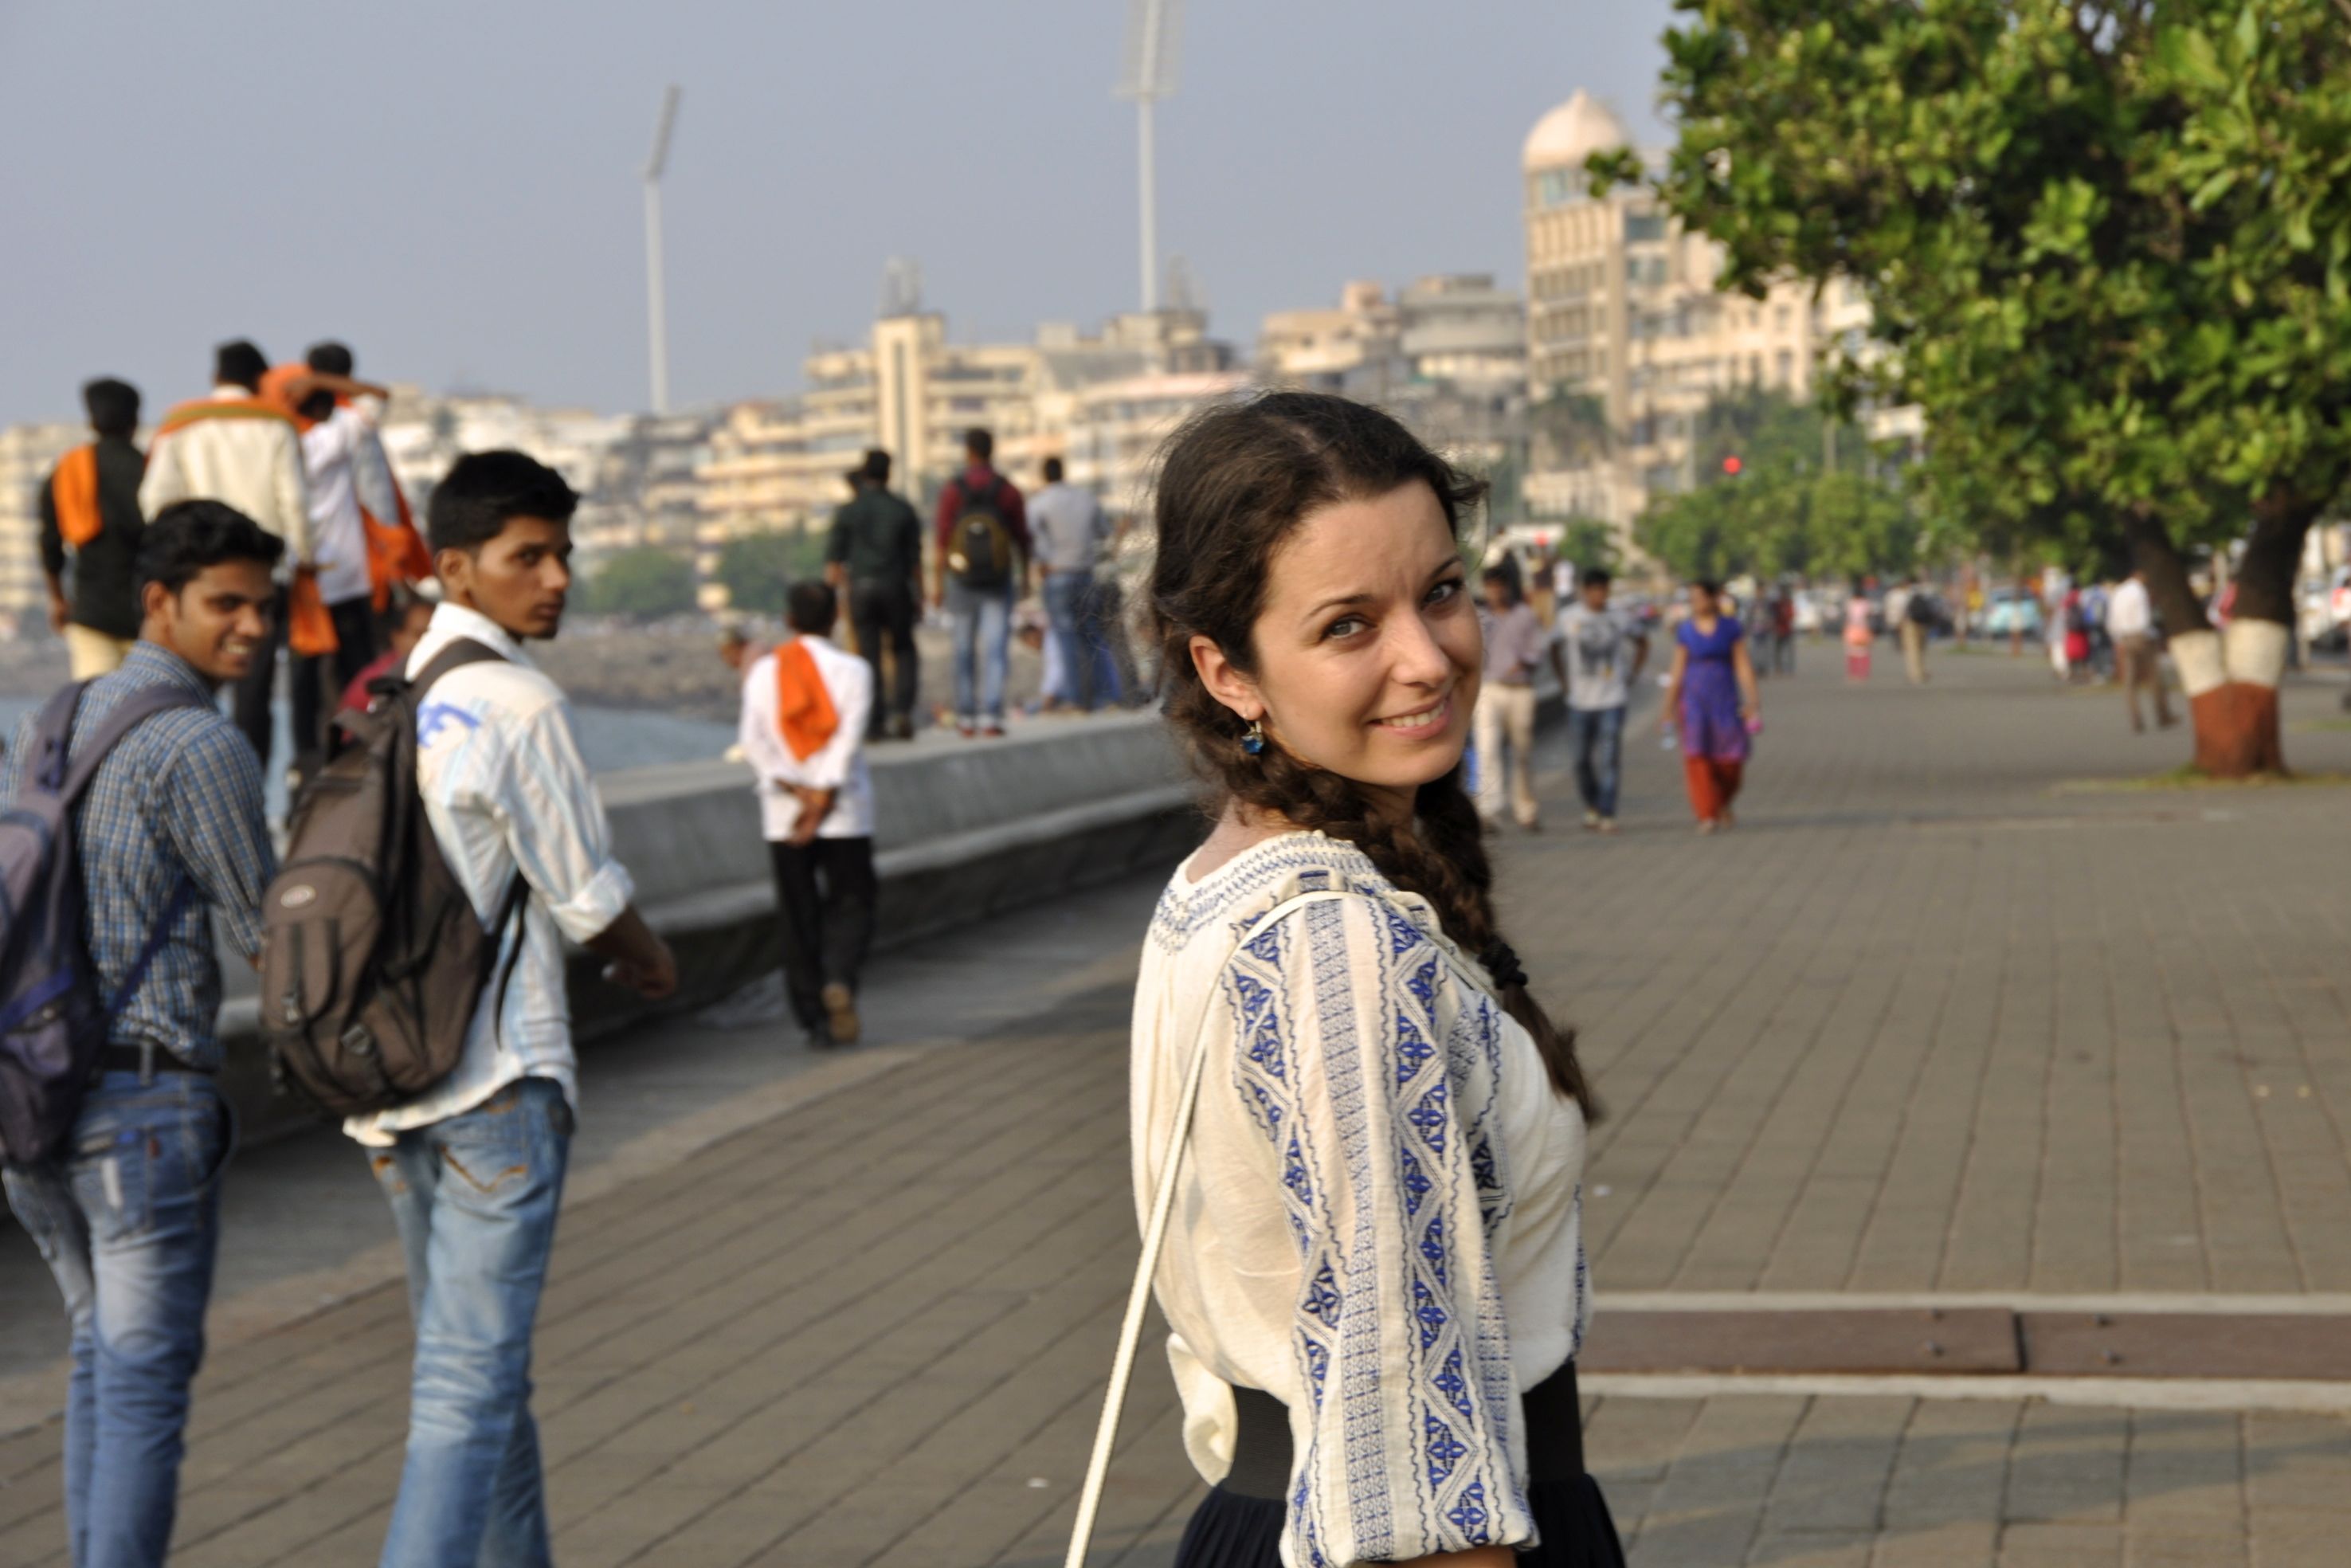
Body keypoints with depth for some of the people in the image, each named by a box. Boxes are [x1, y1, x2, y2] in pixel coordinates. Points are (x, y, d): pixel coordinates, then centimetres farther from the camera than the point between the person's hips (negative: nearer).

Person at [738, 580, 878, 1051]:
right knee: (850, 903, 9)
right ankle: (840, 980, -18)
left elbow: (754, 741, -6)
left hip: (783, 815, 2)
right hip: (845, 812, -2)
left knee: (798, 916, 7)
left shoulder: (764, 672, 4)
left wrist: (794, 791, -10)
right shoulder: (851, 670, -3)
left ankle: (814, 1019, 6)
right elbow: (849, 737, -12)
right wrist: (823, 798, -13)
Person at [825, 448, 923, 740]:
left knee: (869, 655, 5)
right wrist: (919, 596, 9)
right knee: (903, 650, 11)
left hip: (860, 588, 0)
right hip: (896, 588, 0)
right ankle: (901, 710, -7)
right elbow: (915, 557, 1)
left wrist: (834, 596, 9)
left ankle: (875, 722, 3)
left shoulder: (848, 512, 1)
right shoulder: (903, 509, 1)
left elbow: (833, 561, 0)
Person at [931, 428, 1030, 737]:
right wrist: (1024, 578, 13)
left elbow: (943, 541, -7)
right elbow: (1022, 540, 2)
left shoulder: (952, 492, -5)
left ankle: (966, 718, 15)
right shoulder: (1008, 491, -2)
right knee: (995, 648, -3)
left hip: (962, 580, 0)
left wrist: (937, 583, -1)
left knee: (965, 651, 11)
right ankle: (991, 715, -15)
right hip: (999, 581, 0)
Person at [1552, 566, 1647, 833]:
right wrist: (1564, 680, 6)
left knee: (1609, 758, -8)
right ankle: (1591, 806, 26)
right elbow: (1555, 648, 14)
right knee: (1583, 759, 5)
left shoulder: (1620, 619, 2)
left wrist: (1633, 673, 9)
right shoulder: (1568, 618, 1)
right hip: (1580, 699, 1)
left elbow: (1642, 643, 18)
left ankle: (1607, 815, -6)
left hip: (1613, 699, -1)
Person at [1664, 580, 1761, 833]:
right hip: (1694, 700, 0)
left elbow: (1743, 666, -1)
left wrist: (1752, 701, -7)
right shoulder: (1684, 631, 3)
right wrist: (1670, 708, 5)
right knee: (1697, 757, -12)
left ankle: (1723, 806, 27)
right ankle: (1707, 815, -10)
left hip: (1725, 698, 0)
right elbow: (1678, 670, 6)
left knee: (1730, 760, -1)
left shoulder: (1731, 627, 1)